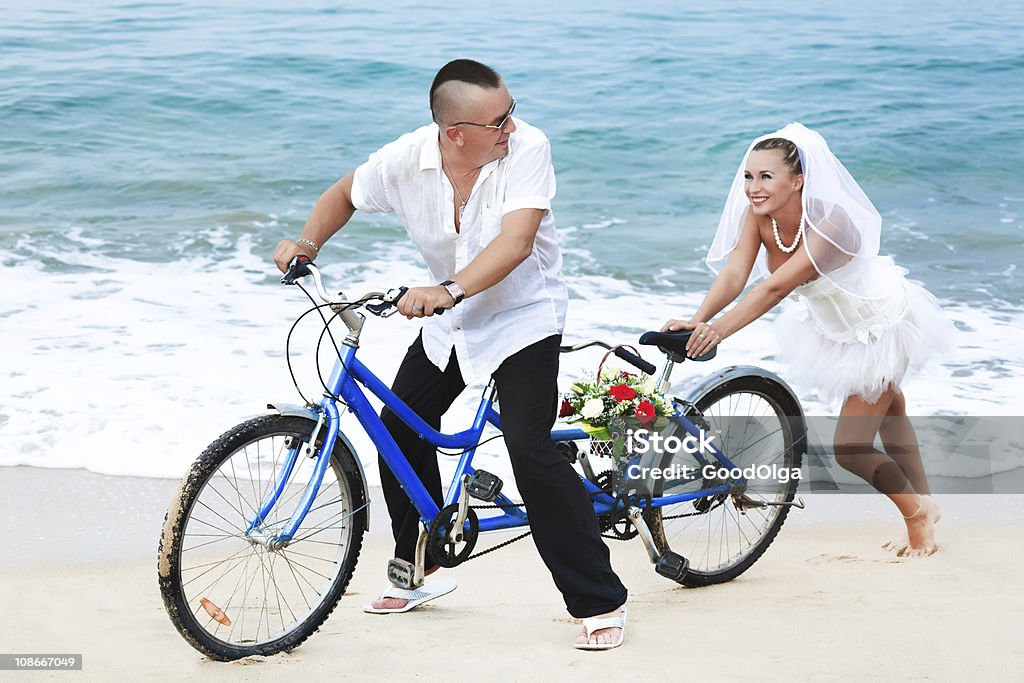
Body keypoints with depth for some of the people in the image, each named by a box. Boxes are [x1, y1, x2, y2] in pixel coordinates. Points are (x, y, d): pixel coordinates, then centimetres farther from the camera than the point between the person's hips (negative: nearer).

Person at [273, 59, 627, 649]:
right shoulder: (407, 159, -15)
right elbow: (346, 193, 6)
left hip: (523, 318, -5)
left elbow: (516, 240, -38)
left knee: (530, 449, -18)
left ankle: (602, 601, -10)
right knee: (399, 430, 6)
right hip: (450, 319, 6)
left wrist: (450, 290, -50)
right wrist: (308, 243, -10)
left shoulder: (527, 148, -26)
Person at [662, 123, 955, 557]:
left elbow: (776, 287, -50)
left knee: (849, 449, -5)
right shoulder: (759, 214, -21)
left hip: (880, 325, -7)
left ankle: (918, 513, 23)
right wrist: (697, 321, -49)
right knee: (887, 416, 27)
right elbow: (735, 272, -32)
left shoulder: (830, 223, -39)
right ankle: (925, 506, 50)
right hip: (832, 325, 7)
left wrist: (720, 330, -60)